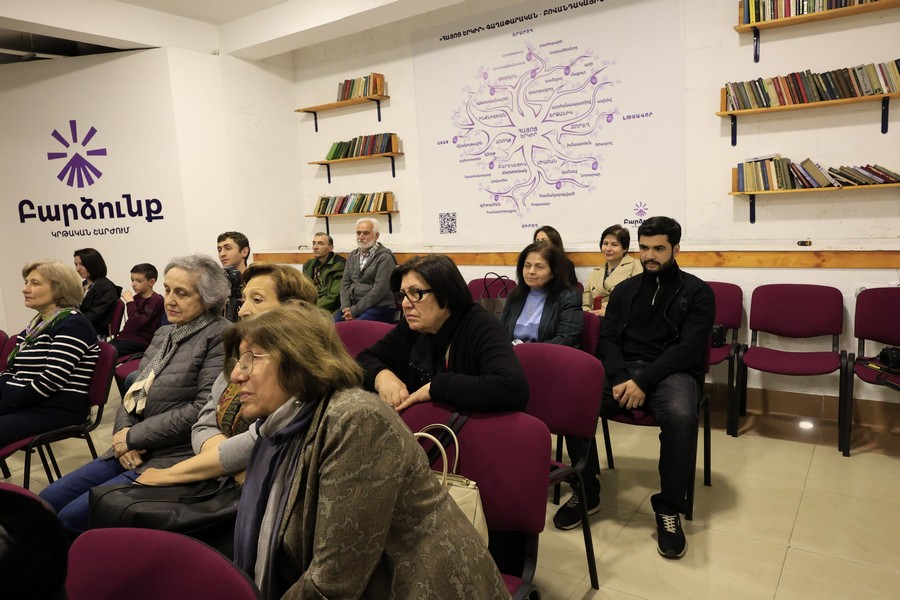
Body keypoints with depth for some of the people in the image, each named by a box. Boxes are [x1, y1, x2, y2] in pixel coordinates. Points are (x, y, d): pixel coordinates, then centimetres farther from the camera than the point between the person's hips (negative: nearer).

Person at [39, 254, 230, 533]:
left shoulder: (220, 337, -13)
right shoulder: (163, 334, 15)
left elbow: (204, 408, -20)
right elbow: (135, 392, 17)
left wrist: (134, 437, -12)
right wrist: (123, 432, -5)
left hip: (172, 459, -8)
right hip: (132, 453, 9)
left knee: (72, 518, -13)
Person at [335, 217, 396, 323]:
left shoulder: (385, 257, -6)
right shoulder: (352, 256, 16)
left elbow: (379, 289, -14)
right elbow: (345, 282, 13)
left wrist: (355, 310, -14)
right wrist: (346, 307, -5)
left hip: (379, 307, -6)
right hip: (353, 305, 6)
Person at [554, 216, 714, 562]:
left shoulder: (697, 293, 6)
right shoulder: (624, 290, 17)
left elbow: (689, 348, -6)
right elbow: (608, 339, 9)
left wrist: (643, 381, -19)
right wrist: (620, 379, -12)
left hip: (672, 372, -3)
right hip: (623, 370, 3)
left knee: (681, 417, -37)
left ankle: (669, 509, -15)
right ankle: (586, 493, -7)